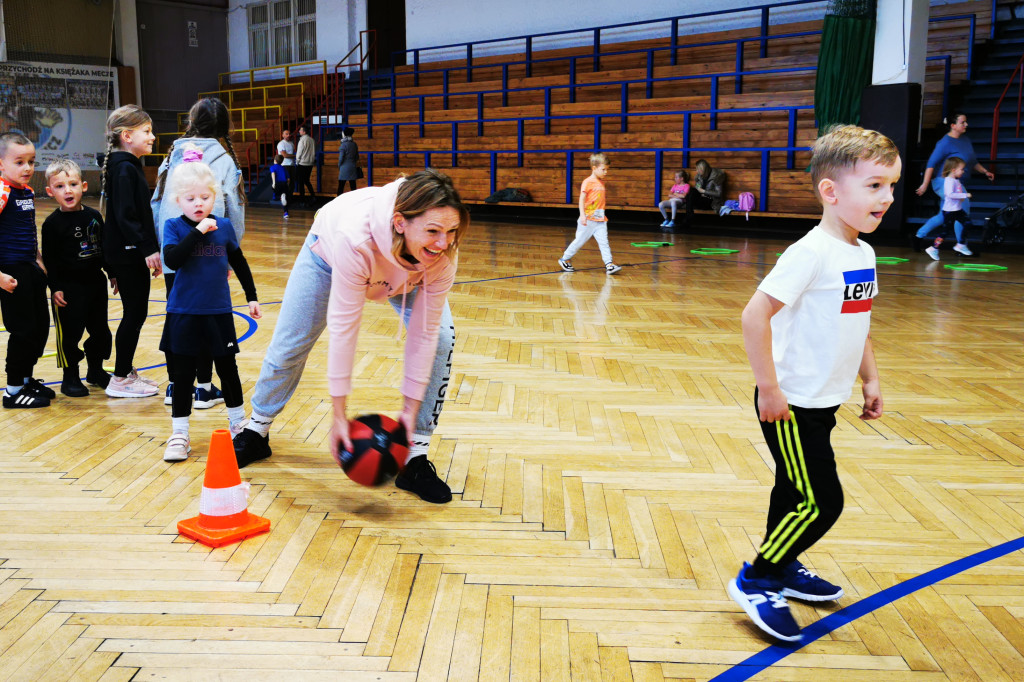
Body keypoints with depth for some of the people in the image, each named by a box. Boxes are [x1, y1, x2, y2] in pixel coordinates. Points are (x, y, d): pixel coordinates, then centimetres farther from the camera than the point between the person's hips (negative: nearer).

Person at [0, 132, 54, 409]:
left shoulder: (27, 192, 9)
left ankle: (25, 378, 31)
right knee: (23, 331, -1)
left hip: (30, 269, 8)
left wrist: (39, 261, 21)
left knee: (40, 327, 15)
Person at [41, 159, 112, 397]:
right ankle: (70, 377, 13)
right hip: (68, 287, -5)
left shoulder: (94, 216, 4)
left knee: (100, 330, 14)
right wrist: (55, 288, -12)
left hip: (95, 282, 5)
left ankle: (96, 370, 32)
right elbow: (49, 259, -9)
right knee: (69, 333, 0)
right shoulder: (52, 223, -10)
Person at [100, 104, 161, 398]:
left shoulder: (128, 166, 16)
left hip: (131, 254, 10)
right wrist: (148, 249, -24)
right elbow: (125, 216, -21)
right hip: (128, 254, -10)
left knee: (135, 313, 14)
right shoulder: (124, 169, -15)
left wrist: (150, 247, 21)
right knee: (135, 314, -3)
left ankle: (127, 372, 24)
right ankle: (121, 379, 5)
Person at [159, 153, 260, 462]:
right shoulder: (174, 227, -6)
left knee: (227, 368, 13)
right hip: (184, 314, -2)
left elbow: (240, 263, 14)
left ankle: (238, 422, 30)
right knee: (183, 373, 5)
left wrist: (252, 297, 16)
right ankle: (179, 434, 14)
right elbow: (172, 259, -23)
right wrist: (198, 231, -25)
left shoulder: (224, 226, 2)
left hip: (219, 312, 2)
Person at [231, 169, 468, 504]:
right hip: (329, 251, -2)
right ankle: (256, 432, 35)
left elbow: (424, 332, -28)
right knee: (289, 344, 5)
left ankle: (415, 459, -7)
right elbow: (343, 328, -41)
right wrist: (339, 415, -36)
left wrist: (411, 409, -25)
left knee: (440, 337, -18)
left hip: (407, 271, 2)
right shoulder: (356, 238, -48)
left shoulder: (443, 253, -38)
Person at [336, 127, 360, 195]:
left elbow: (341, 158, -11)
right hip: (353, 168, 6)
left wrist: (339, 166, 5)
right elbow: (357, 157, 11)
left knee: (340, 187, 0)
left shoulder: (343, 145, -12)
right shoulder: (354, 144, 5)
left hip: (345, 168, -6)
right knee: (353, 187, 6)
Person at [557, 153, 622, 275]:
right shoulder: (588, 182, -9)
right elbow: (582, 199, -12)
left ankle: (609, 264, -9)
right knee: (579, 241, 3)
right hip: (588, 219, -6)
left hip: (600, 220, 6)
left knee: (604, 242, -4)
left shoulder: (601, 182, 13)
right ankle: (565, 259, 19)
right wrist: (582, 215, -20)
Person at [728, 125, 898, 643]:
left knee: (796, 492, 20)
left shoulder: (863, 254, 6)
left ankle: (782, 568, 38)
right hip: (792, 405, -8)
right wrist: (768, 388, -22)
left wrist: (870, 379, 17)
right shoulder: (812, 252, -21)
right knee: (821, 503, -5)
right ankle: (755, 581, 10)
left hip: (822, 404, 8)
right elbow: (755, 315, -25)